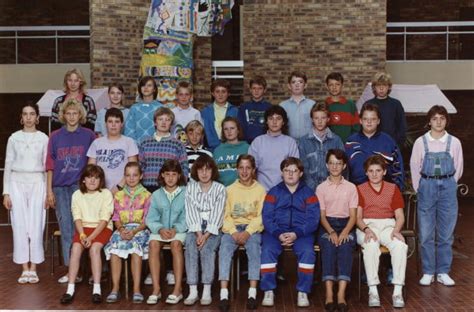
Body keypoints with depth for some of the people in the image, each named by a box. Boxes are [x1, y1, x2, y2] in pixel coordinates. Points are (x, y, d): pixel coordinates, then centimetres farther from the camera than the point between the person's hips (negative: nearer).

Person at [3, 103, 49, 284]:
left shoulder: (43, 138, 3)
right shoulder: (14, 138, 5)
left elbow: (47, 166, 4)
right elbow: (8, 165, 6)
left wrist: (49, 192, 0)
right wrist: (6, 192, 1)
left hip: (37, 183, -1)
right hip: (17, 182, 1)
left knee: (36, 226, -3)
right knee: (20, 226, 0)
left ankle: (33, 269, 7)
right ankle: (25, 270, 8)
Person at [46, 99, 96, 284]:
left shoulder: (88, 135, 4)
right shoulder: (55, 137, 9)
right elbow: (50, 165, 9)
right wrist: (49, 190, 4)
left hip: (81, 185, -2)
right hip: (60, 187, 2)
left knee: (79, 227, -6)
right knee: (65, 228, 3)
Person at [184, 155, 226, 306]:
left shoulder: (220, 189, 1)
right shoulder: (190, 187, 6)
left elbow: (217, 214, -8)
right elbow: (191, 212, -3)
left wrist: (206, 235, -20)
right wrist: (198, 233, -17)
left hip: (213, 229, -1)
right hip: (195, 228, 1)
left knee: (206, 248, -30)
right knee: (190, 247, -28)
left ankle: (207, 291, -29)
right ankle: (193, 291, -32)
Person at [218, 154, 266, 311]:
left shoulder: (260, 190, 7)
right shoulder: (229, 190, 11)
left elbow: (260, 216, -2)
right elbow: (225, 215, 3)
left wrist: (247, 232, -17)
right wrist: (234, 232, -14)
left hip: (253, 228, -1)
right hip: (232, 227, 1)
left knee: (254, 247, -33)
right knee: (225, 248, -29)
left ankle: (252, 294, -34)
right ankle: (224, 294, -36)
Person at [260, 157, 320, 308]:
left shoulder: (308, 193, 11)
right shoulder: (274, 192, 12)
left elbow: (313, 219, 0)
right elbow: (267, 217, 2)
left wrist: (296, 234, -17)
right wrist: (278, 234, -16)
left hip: (301, 232, -1)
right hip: (276, 231, 1)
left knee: (307, 252, -30)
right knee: (267, 250, -28)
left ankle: (303, 292, -19)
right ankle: (268, 291, -19)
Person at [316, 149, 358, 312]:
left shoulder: (351, 187, 11)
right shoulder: (321, 188, 10)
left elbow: (353, 216, 4)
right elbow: (322, 215, 2)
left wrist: (345, 232, -16)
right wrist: (331, 232, -17)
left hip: (346, 225, 0)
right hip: (327, 225, 0)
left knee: (345, 245, -33)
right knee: (328, 245, -33)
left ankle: (341, 293, -42)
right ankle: (329, 293, -40)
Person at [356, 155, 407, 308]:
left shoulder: (393, 188, 15)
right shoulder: (360, 190, 10)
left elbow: (400, 216, 9)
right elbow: (357, 217, 2)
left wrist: (396, 230, -12)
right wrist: (366, 230, -19)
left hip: (388, 225, 2)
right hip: (367, 226, -2)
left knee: (400, 245, -32)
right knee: (371, 245, -37)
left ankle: (397, 291, -30)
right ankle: (373, 291, -34)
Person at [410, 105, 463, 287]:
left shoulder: (454, 142, 2)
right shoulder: (421, 142, 0)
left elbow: (458, 169, 9)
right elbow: (414, 167, 5)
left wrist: (448, 186, 7)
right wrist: (420, 190, 3)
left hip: (447, 188, 1)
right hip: (427, 187, -1)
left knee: (446, 233, 4)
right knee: (426, 233, 1)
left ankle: (443, 272, 14)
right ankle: (428, 272, 11)